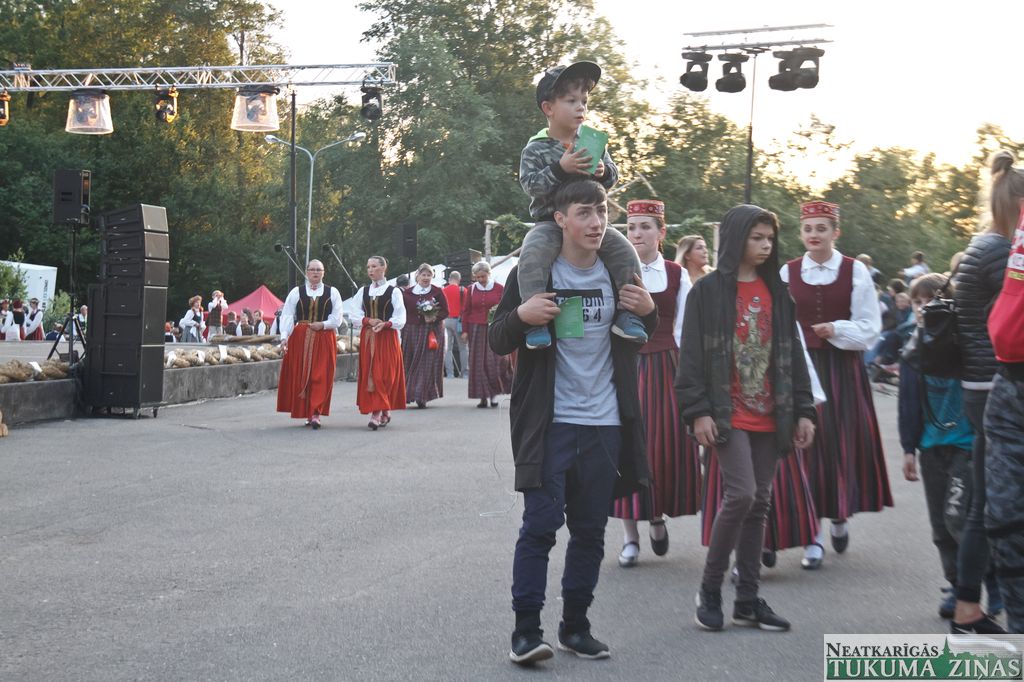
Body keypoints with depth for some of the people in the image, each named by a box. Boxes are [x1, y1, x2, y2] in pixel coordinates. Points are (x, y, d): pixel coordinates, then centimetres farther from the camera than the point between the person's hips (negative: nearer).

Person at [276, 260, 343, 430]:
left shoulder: (332, 293, 7)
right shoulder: (296, 292, 6)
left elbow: (337, 318, 4)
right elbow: (287, 316, -2)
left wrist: (322, 324, -12)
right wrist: (284, 336, -14)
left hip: (324, 340, 0)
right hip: (300, 339, 1)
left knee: (320, 377, -8)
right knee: (301, 376, 0)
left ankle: (316, 414, -9)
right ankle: (308, 414, 9)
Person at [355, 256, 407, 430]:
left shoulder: (394, 291, -1)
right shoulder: (363, 291, 11)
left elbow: (400, 318, -5)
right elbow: (355, 313, 7)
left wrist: (385, 324, -21)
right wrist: (368, 320, -12)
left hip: (387, 337, -4)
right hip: (367, 337, 4)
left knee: (384, 375, -9)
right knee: (369, 374, 2)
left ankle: (377, 413, -12)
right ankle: (384, 411, 12)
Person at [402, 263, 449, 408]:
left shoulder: (437, 292, 2)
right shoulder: (407, 293, 6)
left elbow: (445, 312, 1)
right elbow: (402, 313, 8)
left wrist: (434, 318, -16)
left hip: (432, 333, -2)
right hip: (412, 332, 2)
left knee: (427, 364, -6)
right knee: (410, 363, 2)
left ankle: (421, 396, -8)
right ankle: (407, 394, 14)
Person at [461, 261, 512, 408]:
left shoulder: (499, 288, 1)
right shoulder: (472, 289, 6)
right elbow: (466, 311, 8)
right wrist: (465, 330, 3)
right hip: (476, 329, 2)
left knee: (495, 361, -9)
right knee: (477, 363, 0)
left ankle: (494, 393, 2)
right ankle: (483, 396, 4)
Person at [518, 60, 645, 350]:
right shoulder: (535, 149, -3)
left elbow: (613, 177, 10)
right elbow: (530, 185, -14)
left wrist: (604, 172, -14)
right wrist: (560, 168, -26)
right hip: (550, 222, -4)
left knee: (625, 251, -15)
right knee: (532, 254, -33)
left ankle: (627, 314, -5)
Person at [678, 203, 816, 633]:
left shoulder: (776, 292, 12)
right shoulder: (708, 290, -2)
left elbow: (792, 353, 14)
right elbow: (692, 355, -6)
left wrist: (803, 410, 9)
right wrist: (698, 411, -12)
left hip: (769, 415, 5)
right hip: (727, 413, -5)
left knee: (760, 502, 7)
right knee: (741, 494, -16)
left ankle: (748, 599, 15)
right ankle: (710, 588, 1)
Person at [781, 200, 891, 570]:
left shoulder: (855, 271, 0)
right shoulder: (788, 272, 4)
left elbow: (869, 328, -1)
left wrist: (834, 329, -14)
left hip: (843, 370, 0)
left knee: (844, 446, 4)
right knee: (807, 446, -1)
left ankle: (840, 517, 30)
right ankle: (813, 536, 5)